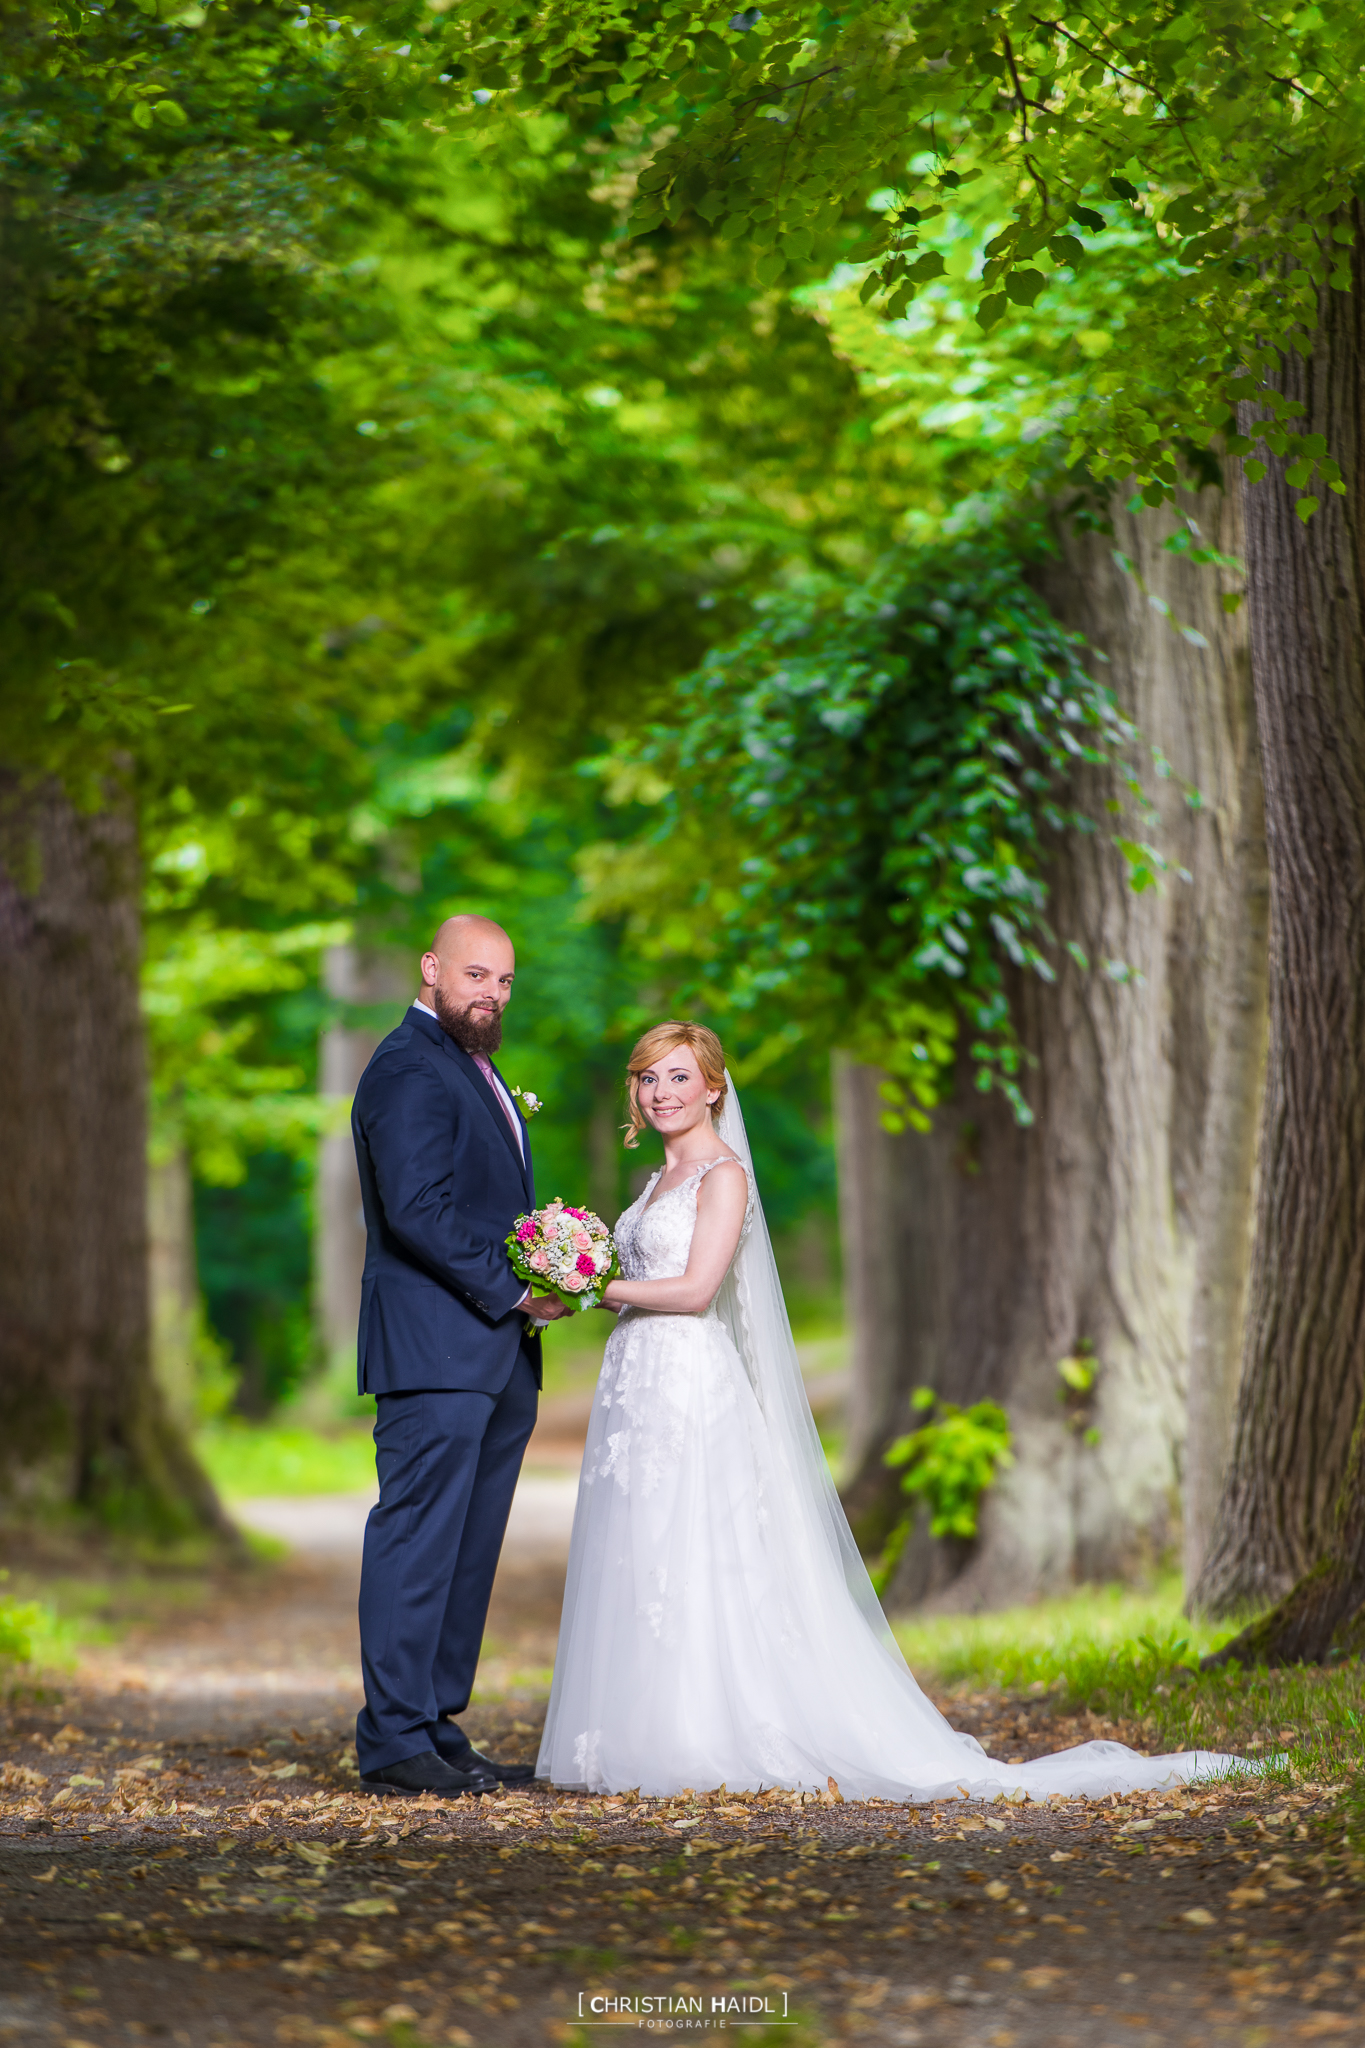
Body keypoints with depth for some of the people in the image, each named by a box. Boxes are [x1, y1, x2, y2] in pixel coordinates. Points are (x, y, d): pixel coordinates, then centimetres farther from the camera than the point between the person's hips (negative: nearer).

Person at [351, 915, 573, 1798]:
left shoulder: (472, 1069, 22)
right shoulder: (410, 1071, -11)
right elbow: (417, 1209, -20)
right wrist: (508, 1291, -14)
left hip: (495, 1354, 10)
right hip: (434, 1348, -10)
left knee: (466, 1550, 10)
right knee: (418, 1540, -8)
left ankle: (440, 1731, 15)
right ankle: (394, 1741, -5)